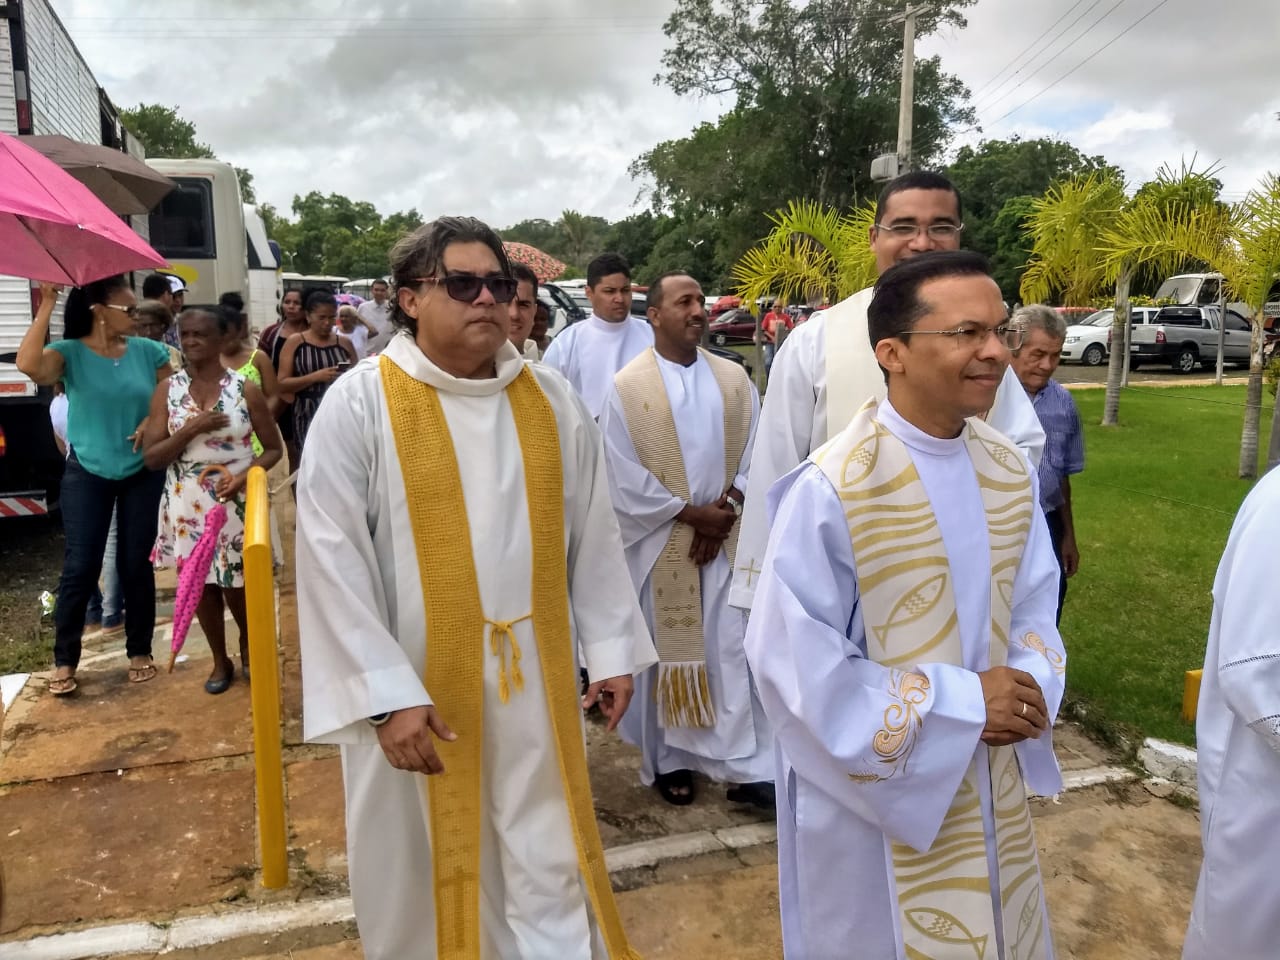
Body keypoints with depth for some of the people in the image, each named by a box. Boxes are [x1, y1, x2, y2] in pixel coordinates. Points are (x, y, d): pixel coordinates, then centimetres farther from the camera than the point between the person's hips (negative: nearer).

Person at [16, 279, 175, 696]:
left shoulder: (148, 351, -2)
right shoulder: (69, 352, -9)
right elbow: (29, 366, -29)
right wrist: (46, 307, -24)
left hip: (143, 473, 2)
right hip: (87, 474, -2)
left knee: (135, 564, 8)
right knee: (80, 566, 2)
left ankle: (140, 651, 22)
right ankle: (65, 660, 16)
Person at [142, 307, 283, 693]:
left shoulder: (245, 389, -5)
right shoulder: (167, 390, -1)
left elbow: (274, 448, -1)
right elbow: (151, 457, -5)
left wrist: (245, 475, -18)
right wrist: (191, 429, -19)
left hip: (237, 502, -2)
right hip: (189, 505, 2)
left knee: (239, 583, 7)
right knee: (201, 584, 11)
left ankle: (247, 648, 36)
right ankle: (220, 661, 31)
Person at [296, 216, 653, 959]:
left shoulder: (552, 400, 1)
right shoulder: (359, 404, -9)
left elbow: (593, 534, 5)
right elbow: (333, 560, -12)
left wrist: (611, 647, 4)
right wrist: (387, 693, -16)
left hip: (533, 681, 3)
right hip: (416, 687, -2)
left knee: (548, 868, 15)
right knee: (425, 875, 16)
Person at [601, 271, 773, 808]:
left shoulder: (733, 379, 5)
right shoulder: (627, 387, -6)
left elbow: (754, 452, 5)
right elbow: (625, 479, -10)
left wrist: (727, 508, -10)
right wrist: (692, 514, -12)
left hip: (725, 538, 3)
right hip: (660, 542, -2)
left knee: (733, 649, 3)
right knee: (663, 650, 9)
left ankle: (747, 768, 12)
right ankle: (667, 761, 25)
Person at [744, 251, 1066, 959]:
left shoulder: (1009, 470, -3)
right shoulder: (830, 489, -25)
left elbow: (1033, 603, 8)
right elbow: (791, 658, -23)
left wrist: (1031, 683, -13)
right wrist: (956, 703, -22)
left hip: (992, 782, 6)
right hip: (872, 791, -6)